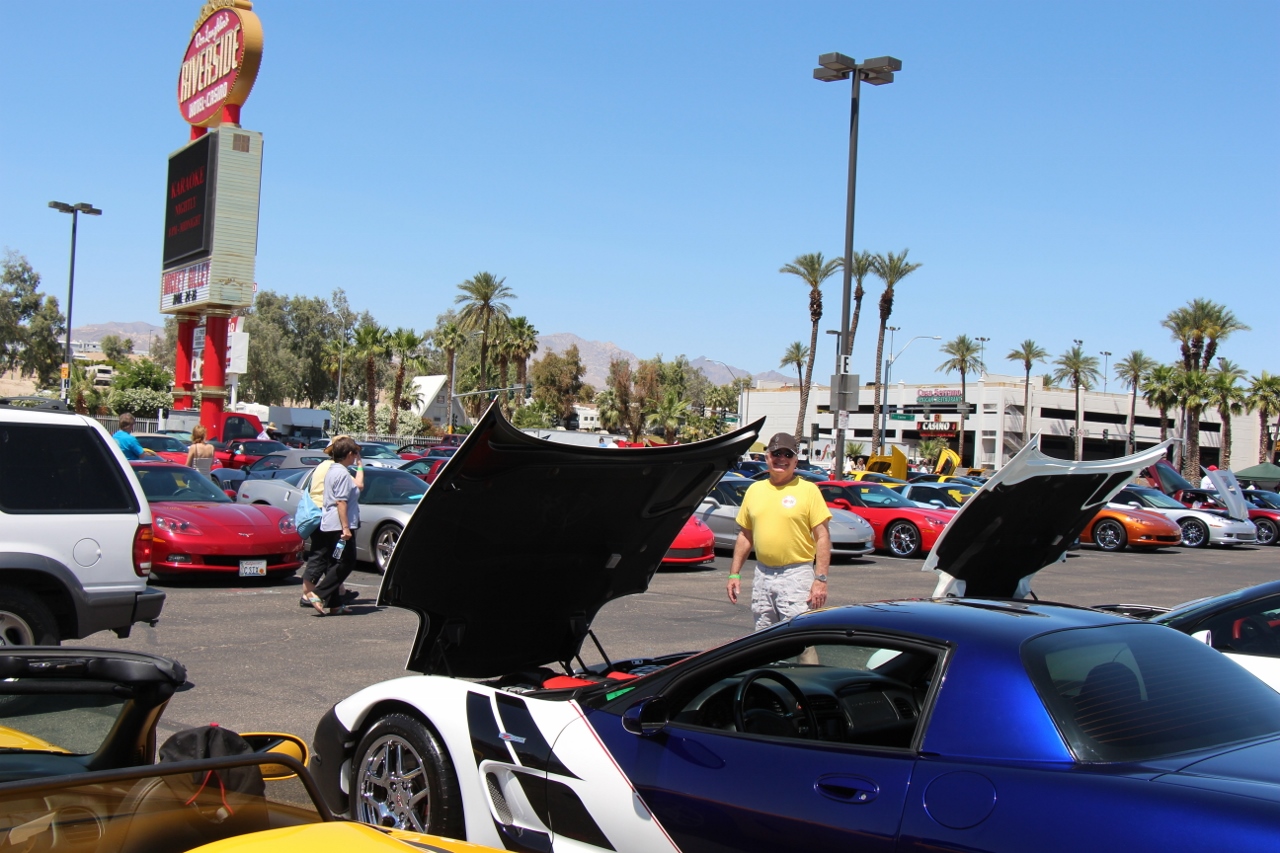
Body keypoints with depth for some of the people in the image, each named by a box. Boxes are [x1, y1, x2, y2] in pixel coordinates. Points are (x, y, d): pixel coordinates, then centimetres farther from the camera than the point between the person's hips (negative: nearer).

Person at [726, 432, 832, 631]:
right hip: (762, 575, 5)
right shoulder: (755, 490, 11)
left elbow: (823, 537, -7)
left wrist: (820, 579, -15)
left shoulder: (808, 490, -3)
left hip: (796, 576, -5)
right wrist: (734, 573, 10)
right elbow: (745, 535, 16)